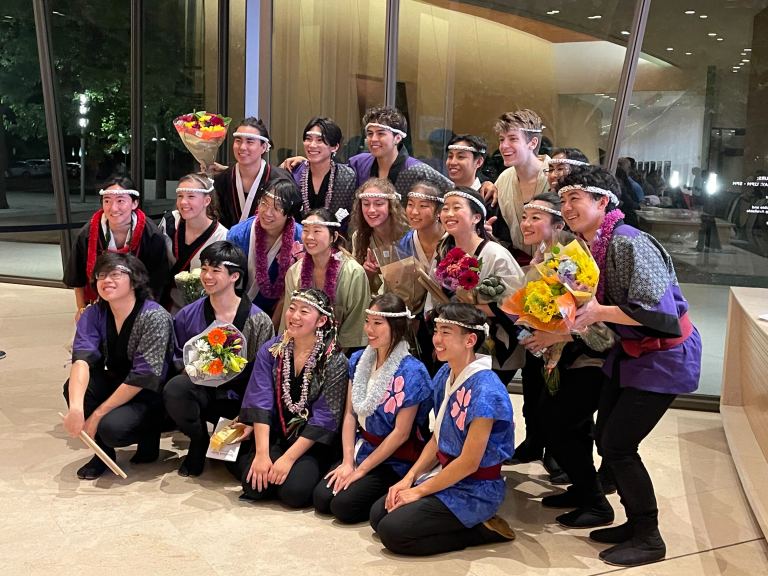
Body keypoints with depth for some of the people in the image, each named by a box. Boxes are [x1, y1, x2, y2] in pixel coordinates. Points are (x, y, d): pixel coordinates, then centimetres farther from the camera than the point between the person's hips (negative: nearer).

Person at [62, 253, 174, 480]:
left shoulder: (155, 317, -23)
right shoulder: (94, 314, -8)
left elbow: (142, 378, -25)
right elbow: (82, 359, -23)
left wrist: (96, 416, -24)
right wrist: (76, 408, -41)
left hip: (150, 395, -5)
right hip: (116, 386, 5)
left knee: (112, 427, -31)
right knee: (75, 386, -23)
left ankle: (150, 433, 4)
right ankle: (102, 451, -2)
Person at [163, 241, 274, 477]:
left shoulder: (258, 321, -6)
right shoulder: (187, 316, 2)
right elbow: (179, 358, 13)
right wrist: (188, 369, -10)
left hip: (240, 399, -2)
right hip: (202, 391, 2)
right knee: (174, 388, -33)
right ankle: (199, 440, -3)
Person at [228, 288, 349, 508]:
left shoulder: (335, 361, -12)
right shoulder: (270, 351, -2)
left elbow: (324, 418, -15)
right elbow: (260, 403, -9)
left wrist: (288, 459, -19)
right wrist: (262, 454, -19)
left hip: (313, 444, -3)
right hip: (274, 435, 4)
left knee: (294, 491, -25)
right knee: (255, 485, -17)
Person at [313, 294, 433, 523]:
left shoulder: (411, 372, -18)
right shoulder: (358, 360, 1)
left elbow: (401, 433, -17)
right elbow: (350, 413, 2)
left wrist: (361, 470, -13)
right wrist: (347, 461, -9)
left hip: (395, 460, -6)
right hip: (362, 449, 6)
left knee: (344, 506, -19)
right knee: (321, 498, -11)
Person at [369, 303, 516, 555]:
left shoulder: (484, 390, -24)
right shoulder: (444, 376, 2)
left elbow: (469, 462, -22)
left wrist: (419, 491, -14)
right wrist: (409, 478, 0)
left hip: (475, 491, -9)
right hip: (447, 476, 9)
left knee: (392, 532, -16)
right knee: (377, 515, 3)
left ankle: (482, 530, -4)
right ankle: (471, 523, 7)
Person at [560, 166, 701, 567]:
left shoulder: (629, 244, -26)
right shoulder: (590, 247, 1)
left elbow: (653, 309, -33)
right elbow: (593, 309, 10)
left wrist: (597, 312, -27)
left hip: (664, 357, -9)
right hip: (630, 353, 9)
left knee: (618, 446, -7)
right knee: (606, 438, 12)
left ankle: (649, 539, 11)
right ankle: (635, 523, 30)